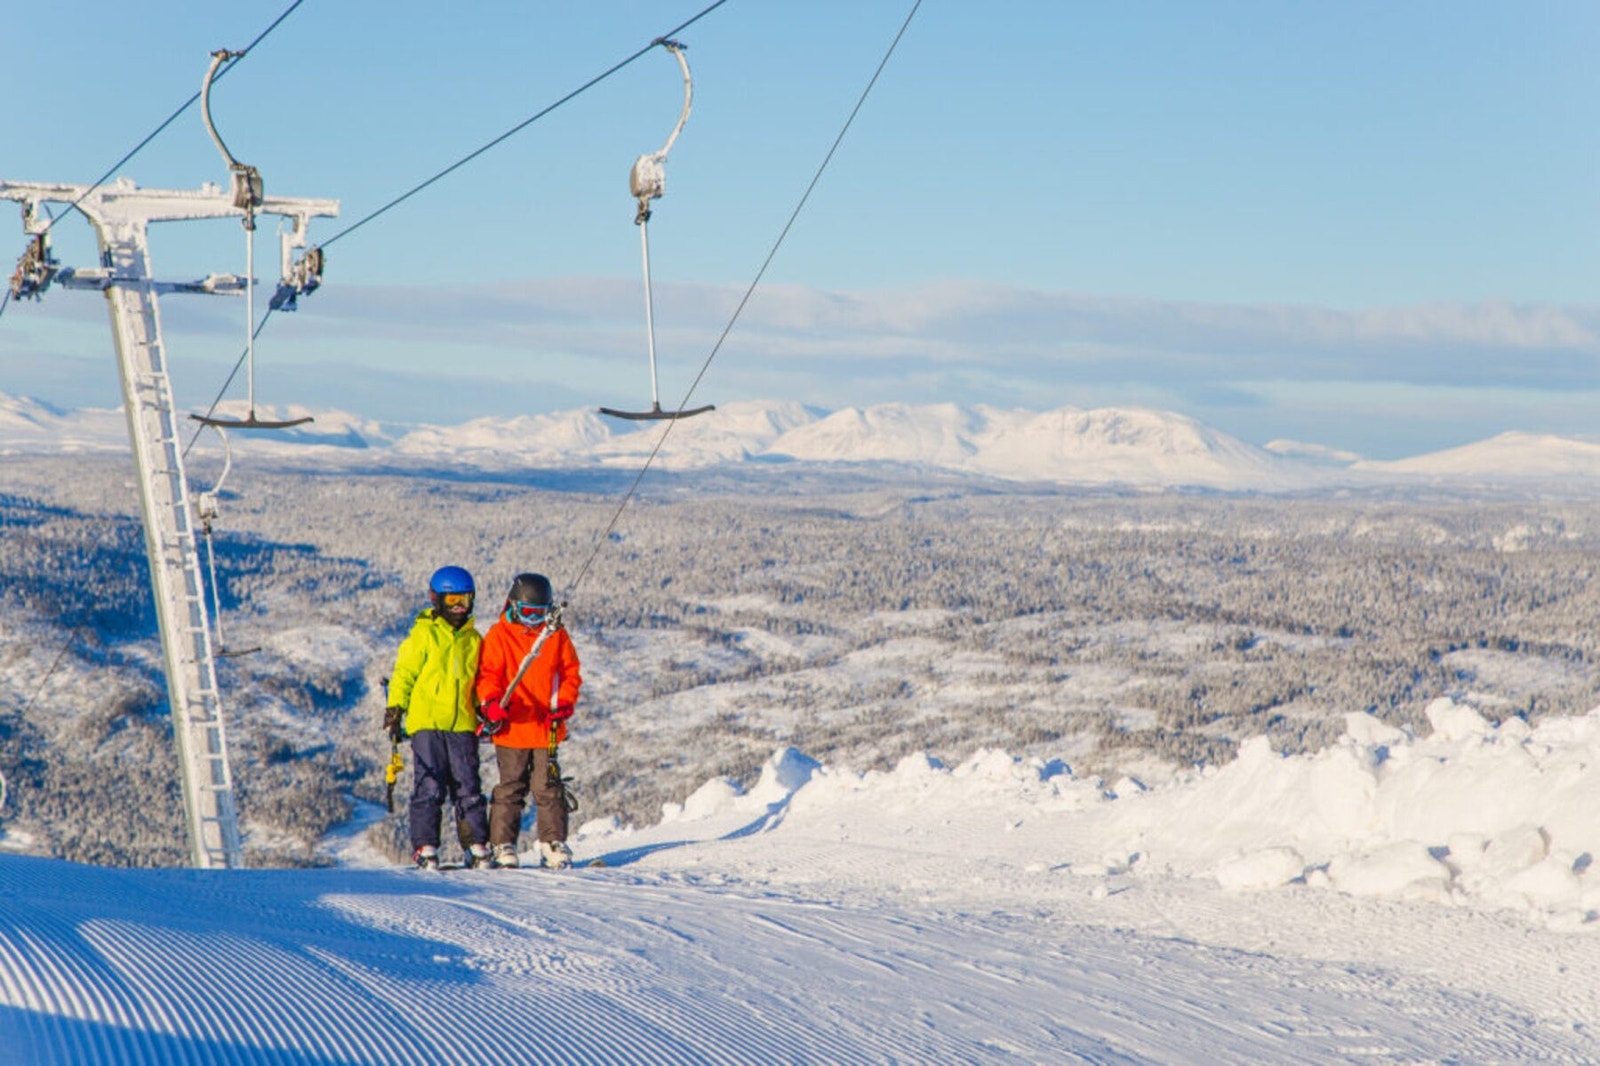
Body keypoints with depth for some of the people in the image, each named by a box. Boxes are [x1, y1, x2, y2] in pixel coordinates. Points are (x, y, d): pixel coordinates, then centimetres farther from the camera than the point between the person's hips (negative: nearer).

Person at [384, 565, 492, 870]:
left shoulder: (473, 639, 15)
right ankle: (424, 849, -1)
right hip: (427, 722, -4)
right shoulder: (423, 634, 1)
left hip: (463, 725, 4)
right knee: (429, 787, -4)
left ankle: (478, 848, 6)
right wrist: (395, 709, -5)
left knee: (468, 788, 3)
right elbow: (404, 674, 2)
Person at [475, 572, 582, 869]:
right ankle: (503, 846, 7)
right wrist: (491, 702, -20)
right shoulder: (498, 635, 2)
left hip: (547, 728, 2)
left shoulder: (557, 635, 9)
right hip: (511, 729, -2)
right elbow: (488, 674, -2)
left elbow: (570, 674, 13)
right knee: (510, 789, 2)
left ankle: (553, 844, 9)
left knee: (549, 788, 2)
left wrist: (564, 704, -3)